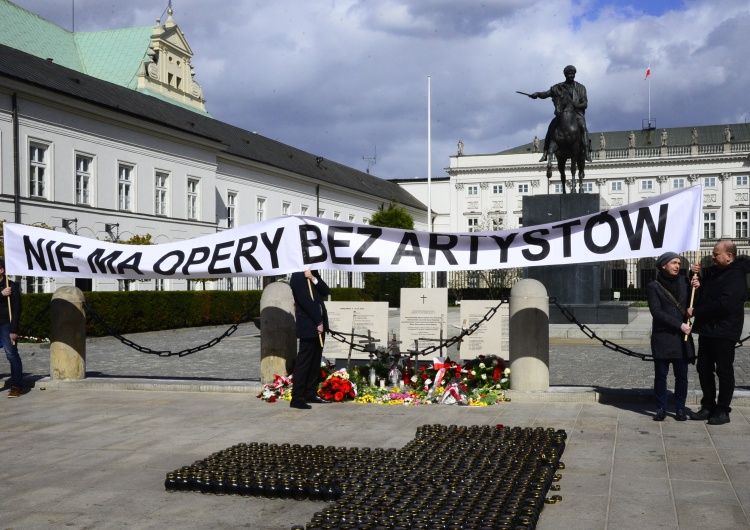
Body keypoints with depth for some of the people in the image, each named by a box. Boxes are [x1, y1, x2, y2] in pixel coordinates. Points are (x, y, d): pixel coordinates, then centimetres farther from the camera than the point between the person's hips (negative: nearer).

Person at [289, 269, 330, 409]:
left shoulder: (313, 273, 14)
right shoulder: (297, 277, -12)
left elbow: (326, 291, 6)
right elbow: (305, 301, -18)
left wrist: (314, 278, -10)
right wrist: (318, 322, -17)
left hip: (319, 324, 8)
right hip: (308, 326, -8)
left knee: (316, 361, 11)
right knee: (304, 362, -6)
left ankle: (311, 393, 18)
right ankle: (297, 398, -3)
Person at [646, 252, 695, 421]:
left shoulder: (684, 282, 10)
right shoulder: (653, 287, -1)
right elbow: (657, 312, -10)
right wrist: (679, 324, -15)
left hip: (682, 337, 3)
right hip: (662, 337, -3)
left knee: (682, 375, 4)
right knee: (660, 375, 2)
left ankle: (680, 409, 14)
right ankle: (661, 408, 11)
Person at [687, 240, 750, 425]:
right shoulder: (712, 272, 14)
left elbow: (723, 305, -25)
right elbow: (699, 294, 22)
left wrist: (695, 312, -19)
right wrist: (695, 276, 4)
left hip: (724, 332, -9)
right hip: (706, 330, 9)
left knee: (724, 371, 0)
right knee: (704, 369, 12)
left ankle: (723, 411, 8)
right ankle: (708, 407, 22)